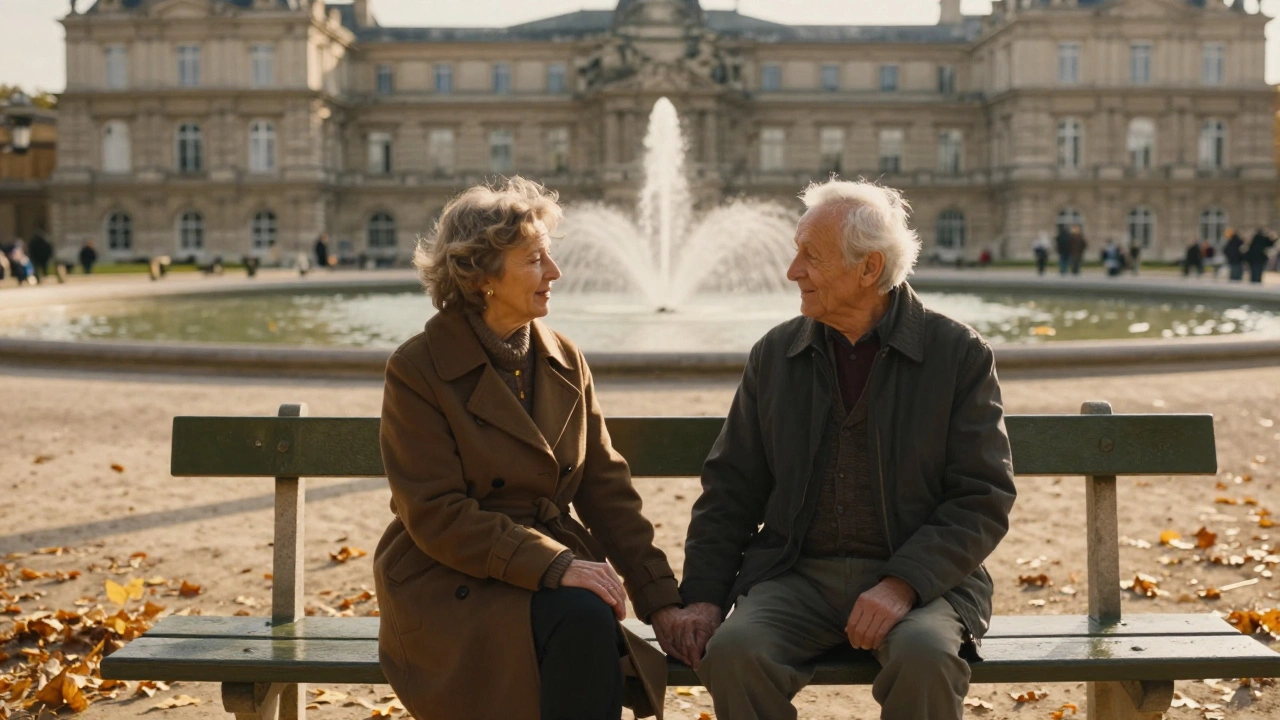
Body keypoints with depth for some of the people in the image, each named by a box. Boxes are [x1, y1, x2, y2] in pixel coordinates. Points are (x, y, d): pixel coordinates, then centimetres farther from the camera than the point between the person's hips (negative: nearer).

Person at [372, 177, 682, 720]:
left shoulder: (565, 361, 8)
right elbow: (438, 516, -15)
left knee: (593, 624, -29)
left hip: (554, 565, 5)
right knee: (582, 616, -32)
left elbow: (605, 489, 8)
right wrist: (552, 566, -26)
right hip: (449, 587, -5)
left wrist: (660, 599, -1)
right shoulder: (417, 370, -9)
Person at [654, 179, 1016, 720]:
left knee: (925, 657, -35)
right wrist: (702, 597, -1)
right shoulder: (774, 355, 10)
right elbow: (731, 489, 12)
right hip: (796, 577, 3)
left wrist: (903, 584, -18)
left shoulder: (959, 355, 0)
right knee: (734, 651, -28)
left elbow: (983, 499, -4)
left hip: (919, 578, -2)